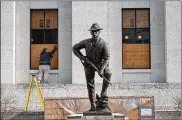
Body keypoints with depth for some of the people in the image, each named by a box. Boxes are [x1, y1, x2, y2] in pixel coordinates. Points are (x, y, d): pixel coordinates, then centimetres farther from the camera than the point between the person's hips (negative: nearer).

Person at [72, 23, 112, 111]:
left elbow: (106, 58, -24)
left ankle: (103, 94, -12)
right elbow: (74, 48, -1)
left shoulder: (104, 44, -19)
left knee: (108, 74, -23)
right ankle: (93, 105, 12)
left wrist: (101, 69, -37)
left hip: (100, 64, -1)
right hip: (89, 65, 1)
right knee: (90, 85, 4)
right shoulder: (86, 42, -10)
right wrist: (81, 57, -17)